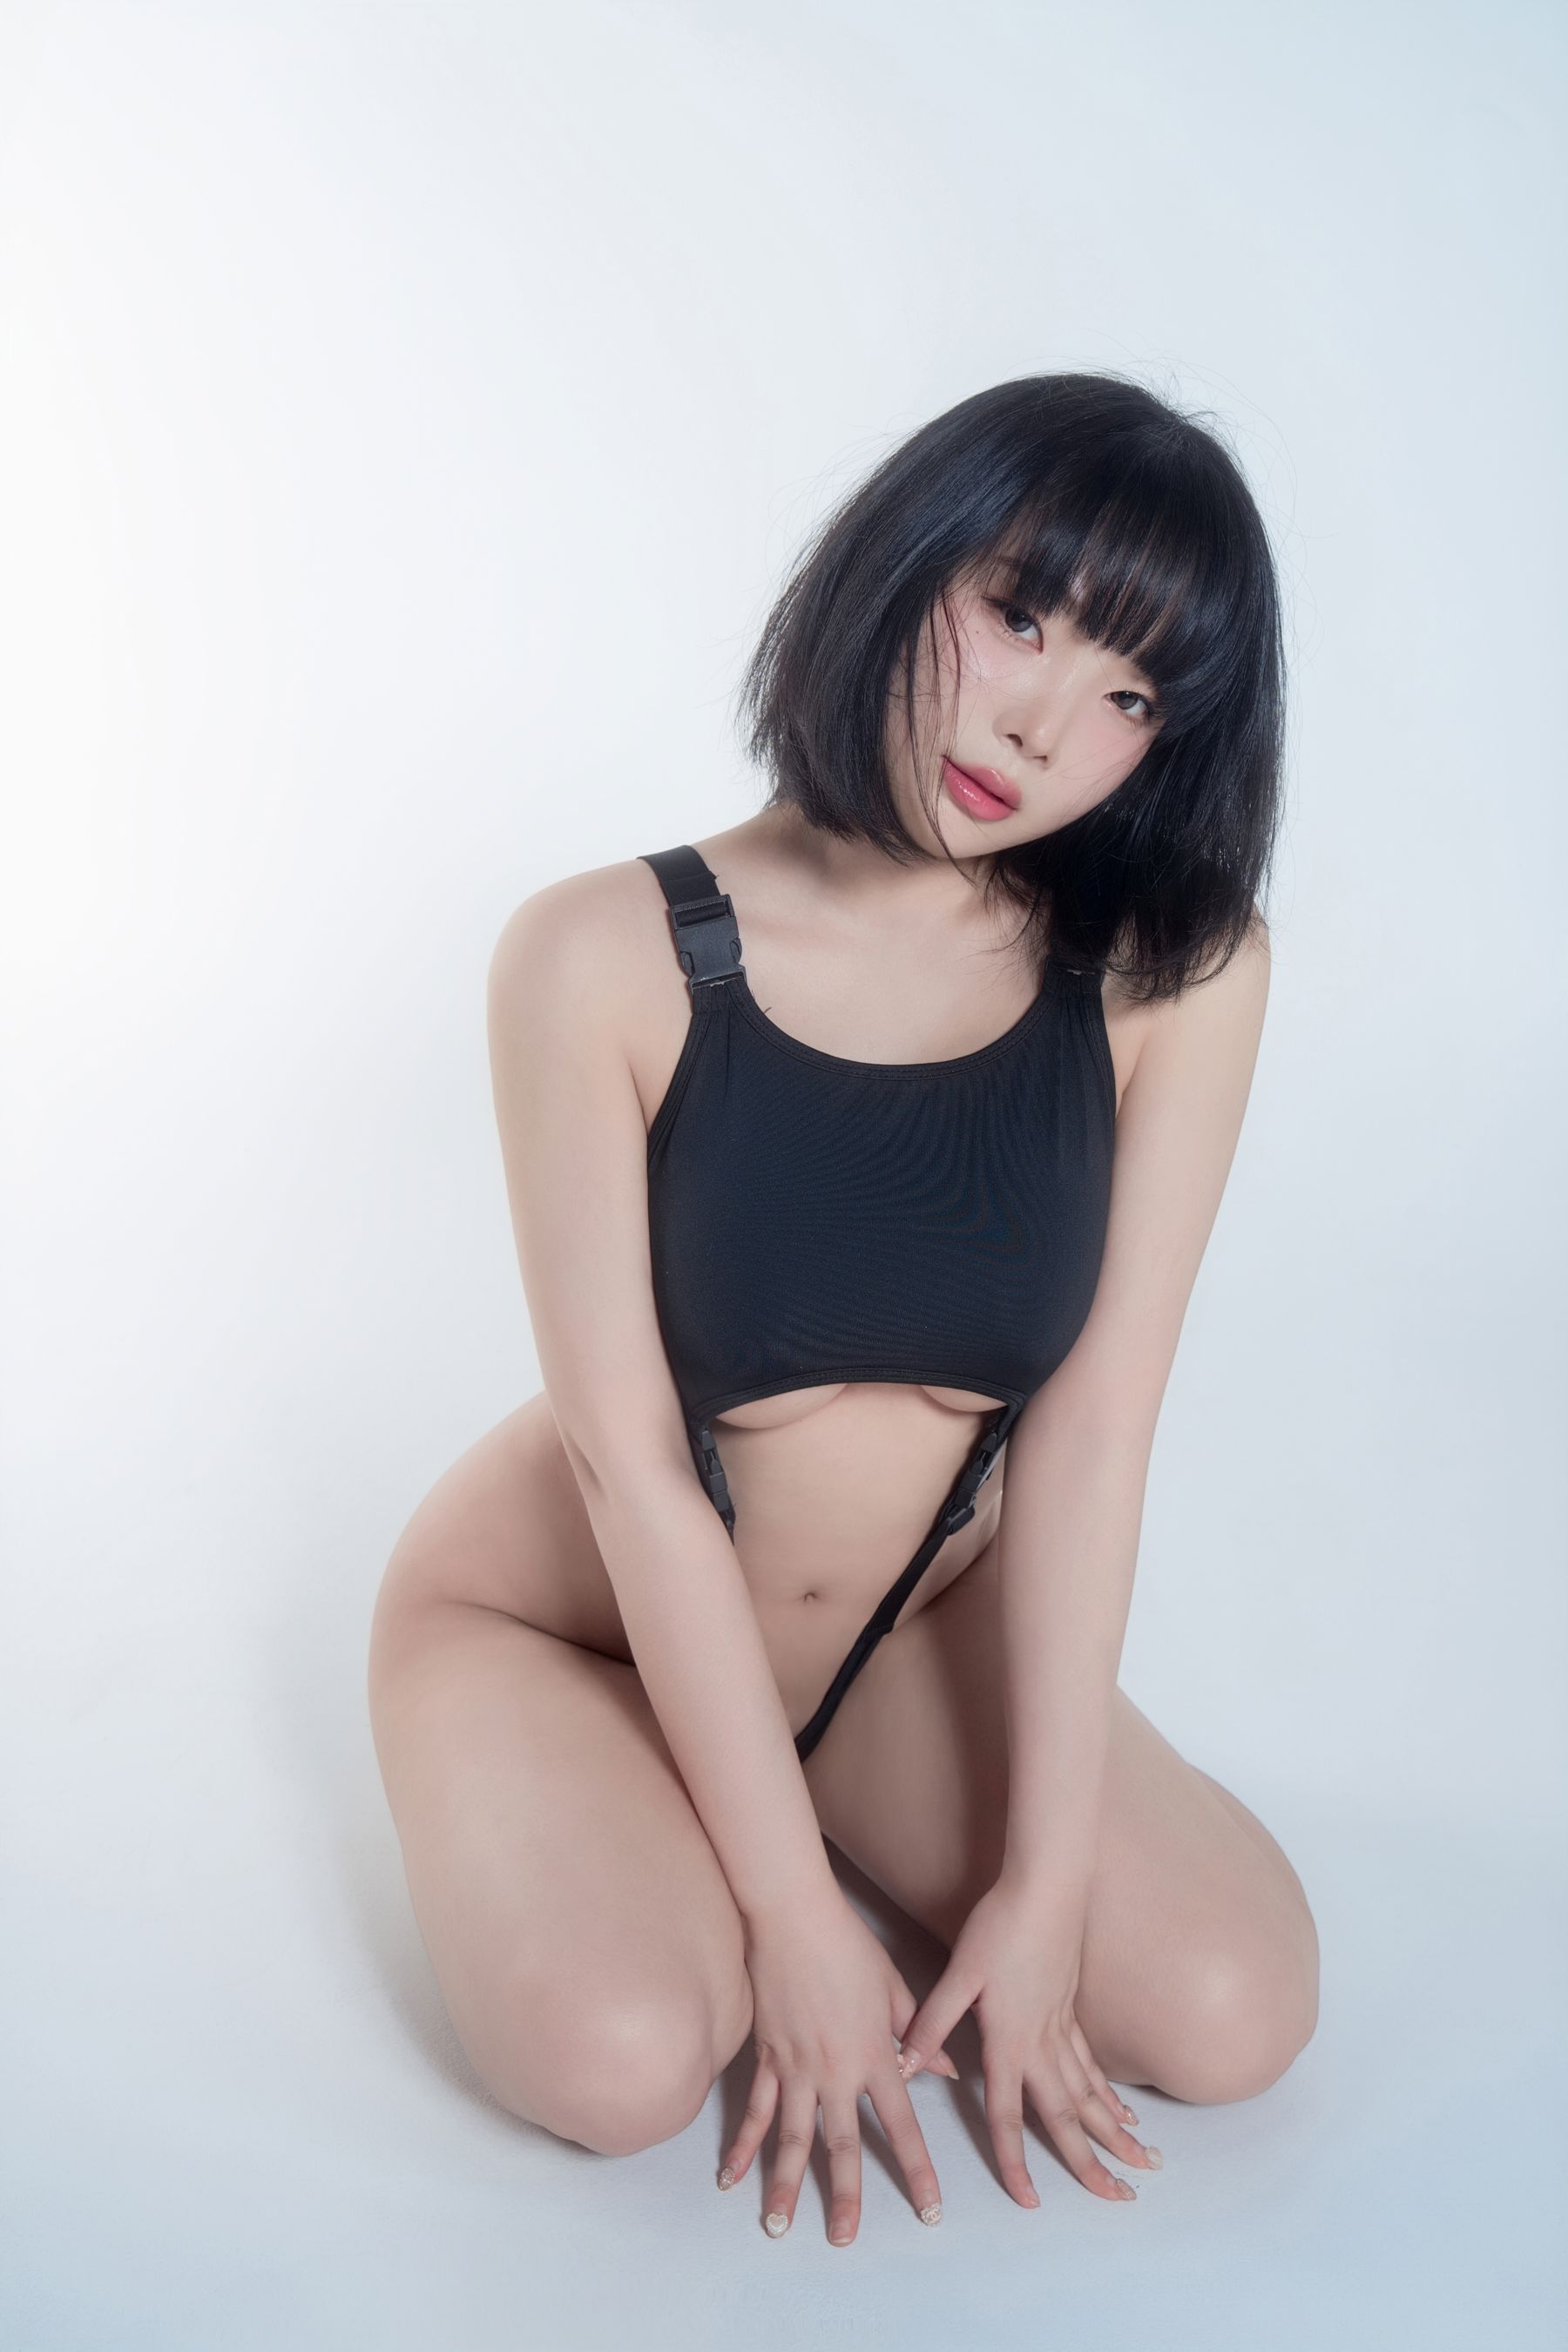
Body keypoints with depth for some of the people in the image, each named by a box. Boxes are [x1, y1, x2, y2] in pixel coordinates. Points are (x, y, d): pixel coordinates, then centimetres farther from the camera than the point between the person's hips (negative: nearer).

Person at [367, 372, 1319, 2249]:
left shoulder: (1183, 969, -18)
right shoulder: (605, 961, -23)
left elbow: (1092, 1423, -16)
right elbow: (631, 1461, -21)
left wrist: (1041, 1887, -16)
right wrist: (797, 1914, -19)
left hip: (919, 1625, 3)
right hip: (558, 1621, -2)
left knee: (1231, 2012, -13)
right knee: (624, 2059, -26)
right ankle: (561, 1814, 10)